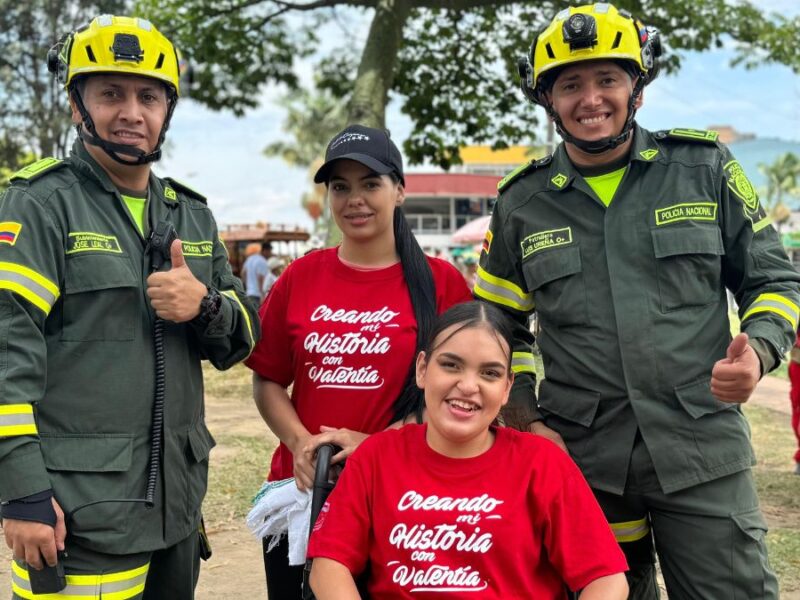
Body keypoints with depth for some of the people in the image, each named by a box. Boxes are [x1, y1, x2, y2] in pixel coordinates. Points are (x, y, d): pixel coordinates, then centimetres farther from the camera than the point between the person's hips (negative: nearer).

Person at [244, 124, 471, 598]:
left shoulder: (441, 281, -3)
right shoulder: (301, 277, 4)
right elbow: (269, 381, 8)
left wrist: (377, 443, -16)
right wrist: (300, 442, -9)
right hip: (302, 488, 3)